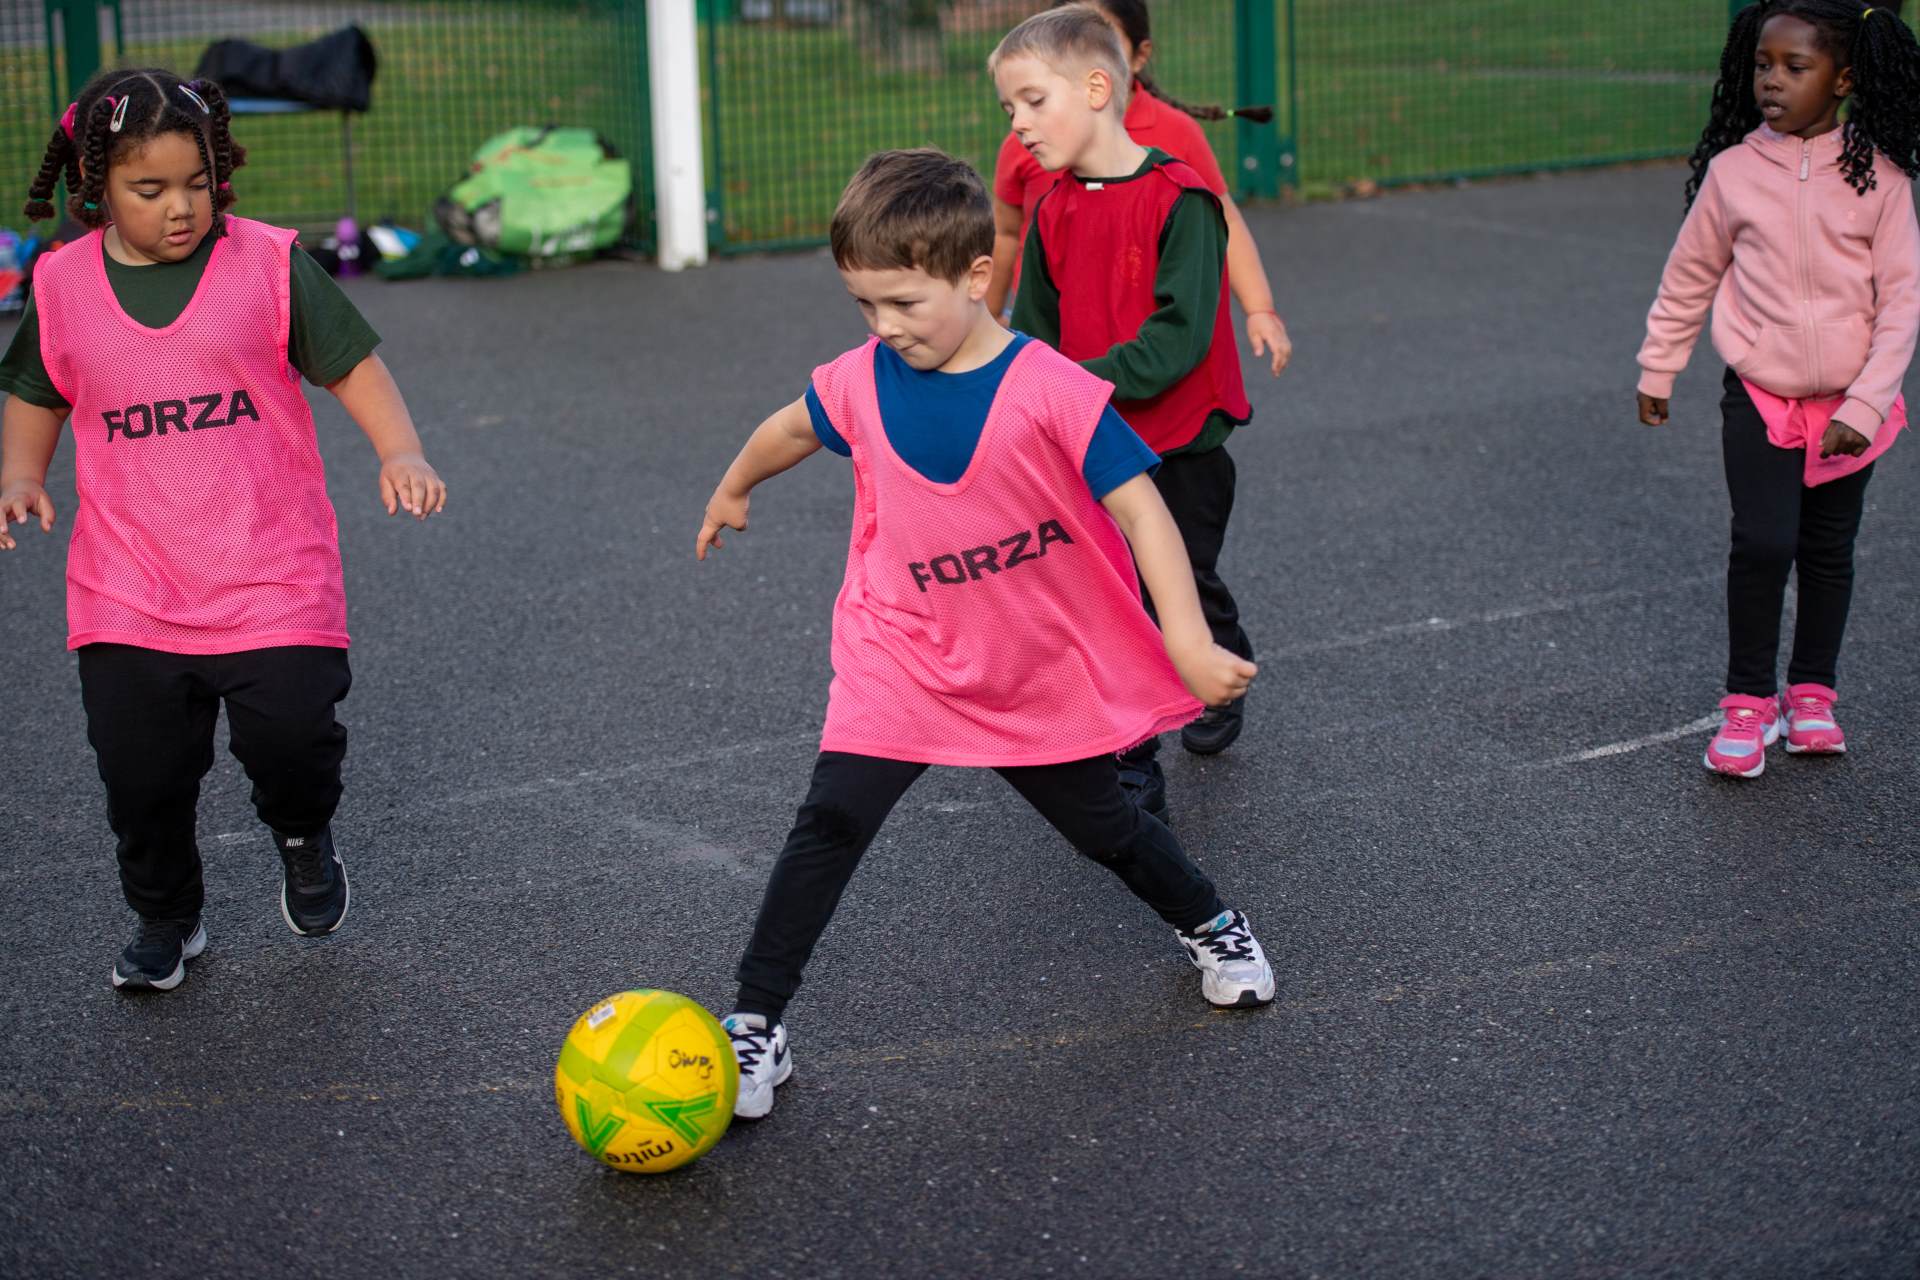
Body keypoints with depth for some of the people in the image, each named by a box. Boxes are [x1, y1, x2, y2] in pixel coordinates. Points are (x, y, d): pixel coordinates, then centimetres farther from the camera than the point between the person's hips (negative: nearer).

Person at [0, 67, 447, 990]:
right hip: (127, 590, 2)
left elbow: (351, 363, 1)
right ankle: (165, 920, 31)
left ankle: (303, 839, 24)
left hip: (270, 576, -2)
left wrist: (400, 452, -14)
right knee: (141, 772, 4)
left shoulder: (267, 264, -3)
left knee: (291, 734, -12)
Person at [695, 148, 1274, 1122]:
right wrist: (731, 492, 32)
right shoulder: (860, 384, -9)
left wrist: (1192, 648, -31)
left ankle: (1210, 925, 46)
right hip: (902, 665, 2)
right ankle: (754, 1025, -8)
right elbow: (793, 429, 13)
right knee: (831, 821, -14)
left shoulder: (1052, 392, -23)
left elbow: (1140, 509, -22)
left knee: (1102, 825, 16)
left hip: (1043, 676, -2)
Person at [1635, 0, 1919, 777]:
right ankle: (1748, 699, 3)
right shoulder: (1732, 171, -6)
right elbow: (1688, 278, 7)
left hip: (1847, 406, 1)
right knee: (1763, 544, -12)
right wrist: (1657, 369, 13)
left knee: (1829, 551, 12)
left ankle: (1811, 691, 29)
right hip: (1759, 399, -1)